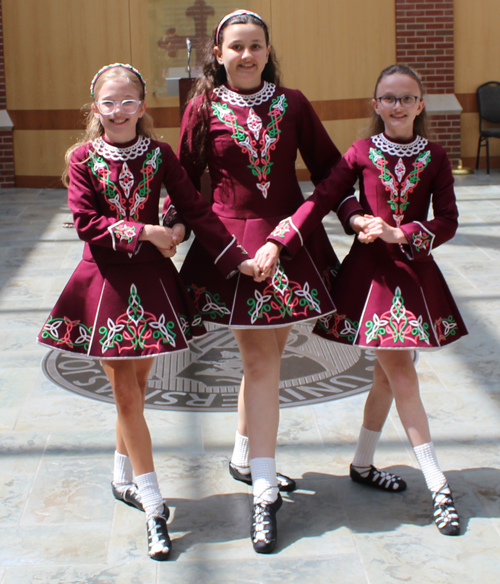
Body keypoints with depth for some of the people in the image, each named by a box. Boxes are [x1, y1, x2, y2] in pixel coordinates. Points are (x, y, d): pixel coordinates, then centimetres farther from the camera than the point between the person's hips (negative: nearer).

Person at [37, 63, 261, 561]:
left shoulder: (159, 155, 1)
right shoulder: (82, 159, -4)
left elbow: (195, 209, -1)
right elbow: (86, 223, -11)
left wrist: (237, 257, -6)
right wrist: (147, 231, -17)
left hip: (152, 279, 2)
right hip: (105, 281, -2)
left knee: (135, 384, 12)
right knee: (126, 391, 0)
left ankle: (123, 478, 34)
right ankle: (153, 505, 5)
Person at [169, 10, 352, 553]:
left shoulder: (292, 103, 6)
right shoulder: (203, 107, 1)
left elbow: (328, 166, 11)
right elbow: (185, 177, 7)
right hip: (231, 241, -2)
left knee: (266, 356, 9)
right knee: (260, 360, -5)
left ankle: (245, 457, 31)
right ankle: (264, 492, -1)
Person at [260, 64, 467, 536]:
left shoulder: (434, 157, 3)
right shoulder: (362, 153, -3)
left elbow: (447, 222, -2)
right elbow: (321, 200, -10)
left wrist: (400, 234, -17)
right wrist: (277, 242, -20)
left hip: (416, 271, 3)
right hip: (370, 271, -3)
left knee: (389, 374, 12)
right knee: (402, 376, -5)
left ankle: (363, 464, 30)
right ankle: (438, 487, 0)